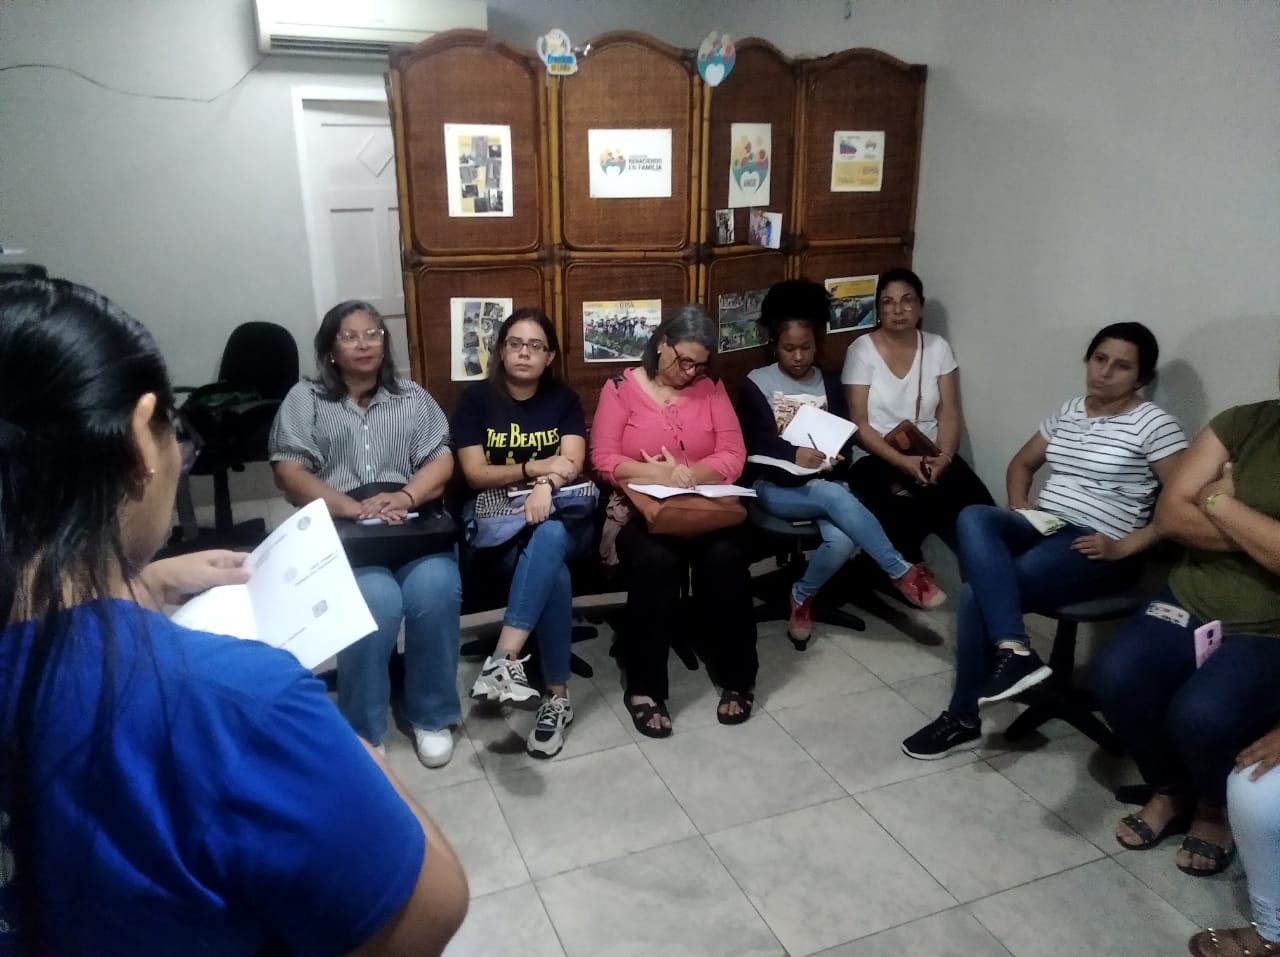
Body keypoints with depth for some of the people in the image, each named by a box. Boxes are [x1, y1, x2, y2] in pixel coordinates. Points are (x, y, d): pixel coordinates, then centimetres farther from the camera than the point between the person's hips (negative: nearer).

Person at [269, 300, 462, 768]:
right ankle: (363, 731, -11)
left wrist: (405, 496, -13)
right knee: (377, 600, -31)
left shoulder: (412, 396, 18)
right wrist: (353, 507, -16)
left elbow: (441, 461, 8)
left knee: (436, 589, -29)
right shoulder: (305, 398, 11)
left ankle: (431, 715, -7)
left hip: (413, 524, 2)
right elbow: (289, 471, -1)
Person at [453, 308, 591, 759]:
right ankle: (557, 696, -29)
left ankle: (503, 659, -42)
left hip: (562, 515, 1)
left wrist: (546, 486, -28)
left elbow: (573, 463, -6)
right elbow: (475, 474, -2)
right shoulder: (477, 398, 4)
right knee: (554, 572, -33)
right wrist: (534, 469, -15)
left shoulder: (564, 399, 10)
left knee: (548, 537, -38)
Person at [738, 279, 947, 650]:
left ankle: (802, 596, 1)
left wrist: (834, 460, -16)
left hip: (826, 483, 3)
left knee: (842, 541, -28)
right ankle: (901, 571, -25)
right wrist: (794, 456, -28)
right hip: (776, 487, -3)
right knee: (834, 497, -35)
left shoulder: (829, 385, 13)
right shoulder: (756, 384, 2)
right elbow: (753, 448, -9)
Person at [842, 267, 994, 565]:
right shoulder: (861, 351, -3)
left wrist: (944, 457, -16)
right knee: (907, 518, -35)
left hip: (931, 456, 3)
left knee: (980, 513, -25)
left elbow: (949, 413, 4)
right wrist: (902, 461, -21)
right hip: (878, 458, -3)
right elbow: (860, 424, -8)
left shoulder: (938, 348, 8)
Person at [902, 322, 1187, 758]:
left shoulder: (1153, 423, -4)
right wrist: (1019, 510, 8)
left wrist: (1125, 547, -16)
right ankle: (1014, 649, -35)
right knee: (973, 518, -29)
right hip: (1042, 528, 7)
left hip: (1093, 547, -6)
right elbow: (1022, 463, 26)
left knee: (977, 593, -26)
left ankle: (964, 719, -9)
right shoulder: (1067, 411, 15)